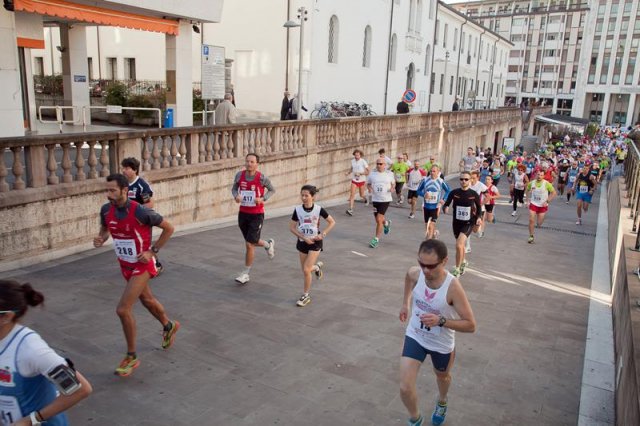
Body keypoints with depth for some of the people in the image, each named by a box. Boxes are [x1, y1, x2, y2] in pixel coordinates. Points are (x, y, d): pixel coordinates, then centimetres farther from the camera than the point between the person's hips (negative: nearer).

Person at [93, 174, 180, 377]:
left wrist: (152, 251, -17)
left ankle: (131, 357, 6)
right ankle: (169, 326, 53)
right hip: (125, 266, 7)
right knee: (147, 300, 25)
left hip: (142, 266, -7)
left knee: (123, 309, -13)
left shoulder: (140, 212, -27)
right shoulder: (106, 210, -9)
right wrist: (100, 239, -10)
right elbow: (105, 228, 13)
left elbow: (169, 228, -16)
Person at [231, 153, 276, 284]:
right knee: (251, 241, 18)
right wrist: (236, 196, -10)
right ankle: (268, 244, 50)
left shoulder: (262, 178, -12)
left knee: (249, 244, -6)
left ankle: (246, 273, 9)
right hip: (243, 213, 5)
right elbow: (234, 188, 12)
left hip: (257, 215, -5)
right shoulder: (239, 175, -3)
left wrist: (263, 199, -16)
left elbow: (272, 190, 2)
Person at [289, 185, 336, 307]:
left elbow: (332, 222, -3)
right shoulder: (298, 210, -9)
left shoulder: (318, 209, -14)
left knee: (306, 270, -11)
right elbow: (292, 227, -3)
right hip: (302, 242, 3)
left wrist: (323, 234, -13)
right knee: (305, 270, 10)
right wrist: (304, 238, -13)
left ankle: (306, 296, 7)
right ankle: (317, 267, 46)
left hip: (315, 242, -3)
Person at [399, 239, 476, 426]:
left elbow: (470, 325, -26)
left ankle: (442, 402, 65)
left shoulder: (453, 287, -32)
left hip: (442, 344, -2)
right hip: (414, 337, 2)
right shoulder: (415, 273, -21)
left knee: (442, 376, 29)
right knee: (405, 388, -7)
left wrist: (441, 320, -38)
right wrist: (405, 303, 10)